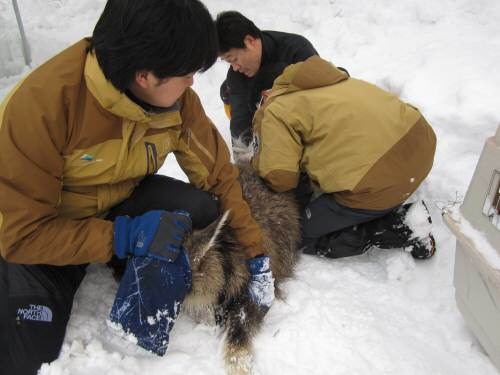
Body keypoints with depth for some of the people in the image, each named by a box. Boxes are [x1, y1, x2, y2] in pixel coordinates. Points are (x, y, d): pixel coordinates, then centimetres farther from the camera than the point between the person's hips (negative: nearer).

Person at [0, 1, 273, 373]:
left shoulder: (176, 98, -16)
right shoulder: (43, 103, -31)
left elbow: (218, 174, -7)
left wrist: (256, 252, -7)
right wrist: (126, 236, -34)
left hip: (120, 203, 4)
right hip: (39, 234, -3)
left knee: (200, 207, -23)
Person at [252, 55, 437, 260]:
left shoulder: (274, 113, -2)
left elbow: (280, 177, -10)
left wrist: (258, 161, 12)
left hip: (380, 180, -9)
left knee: (306, 235, 10)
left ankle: (399, 226, 2)